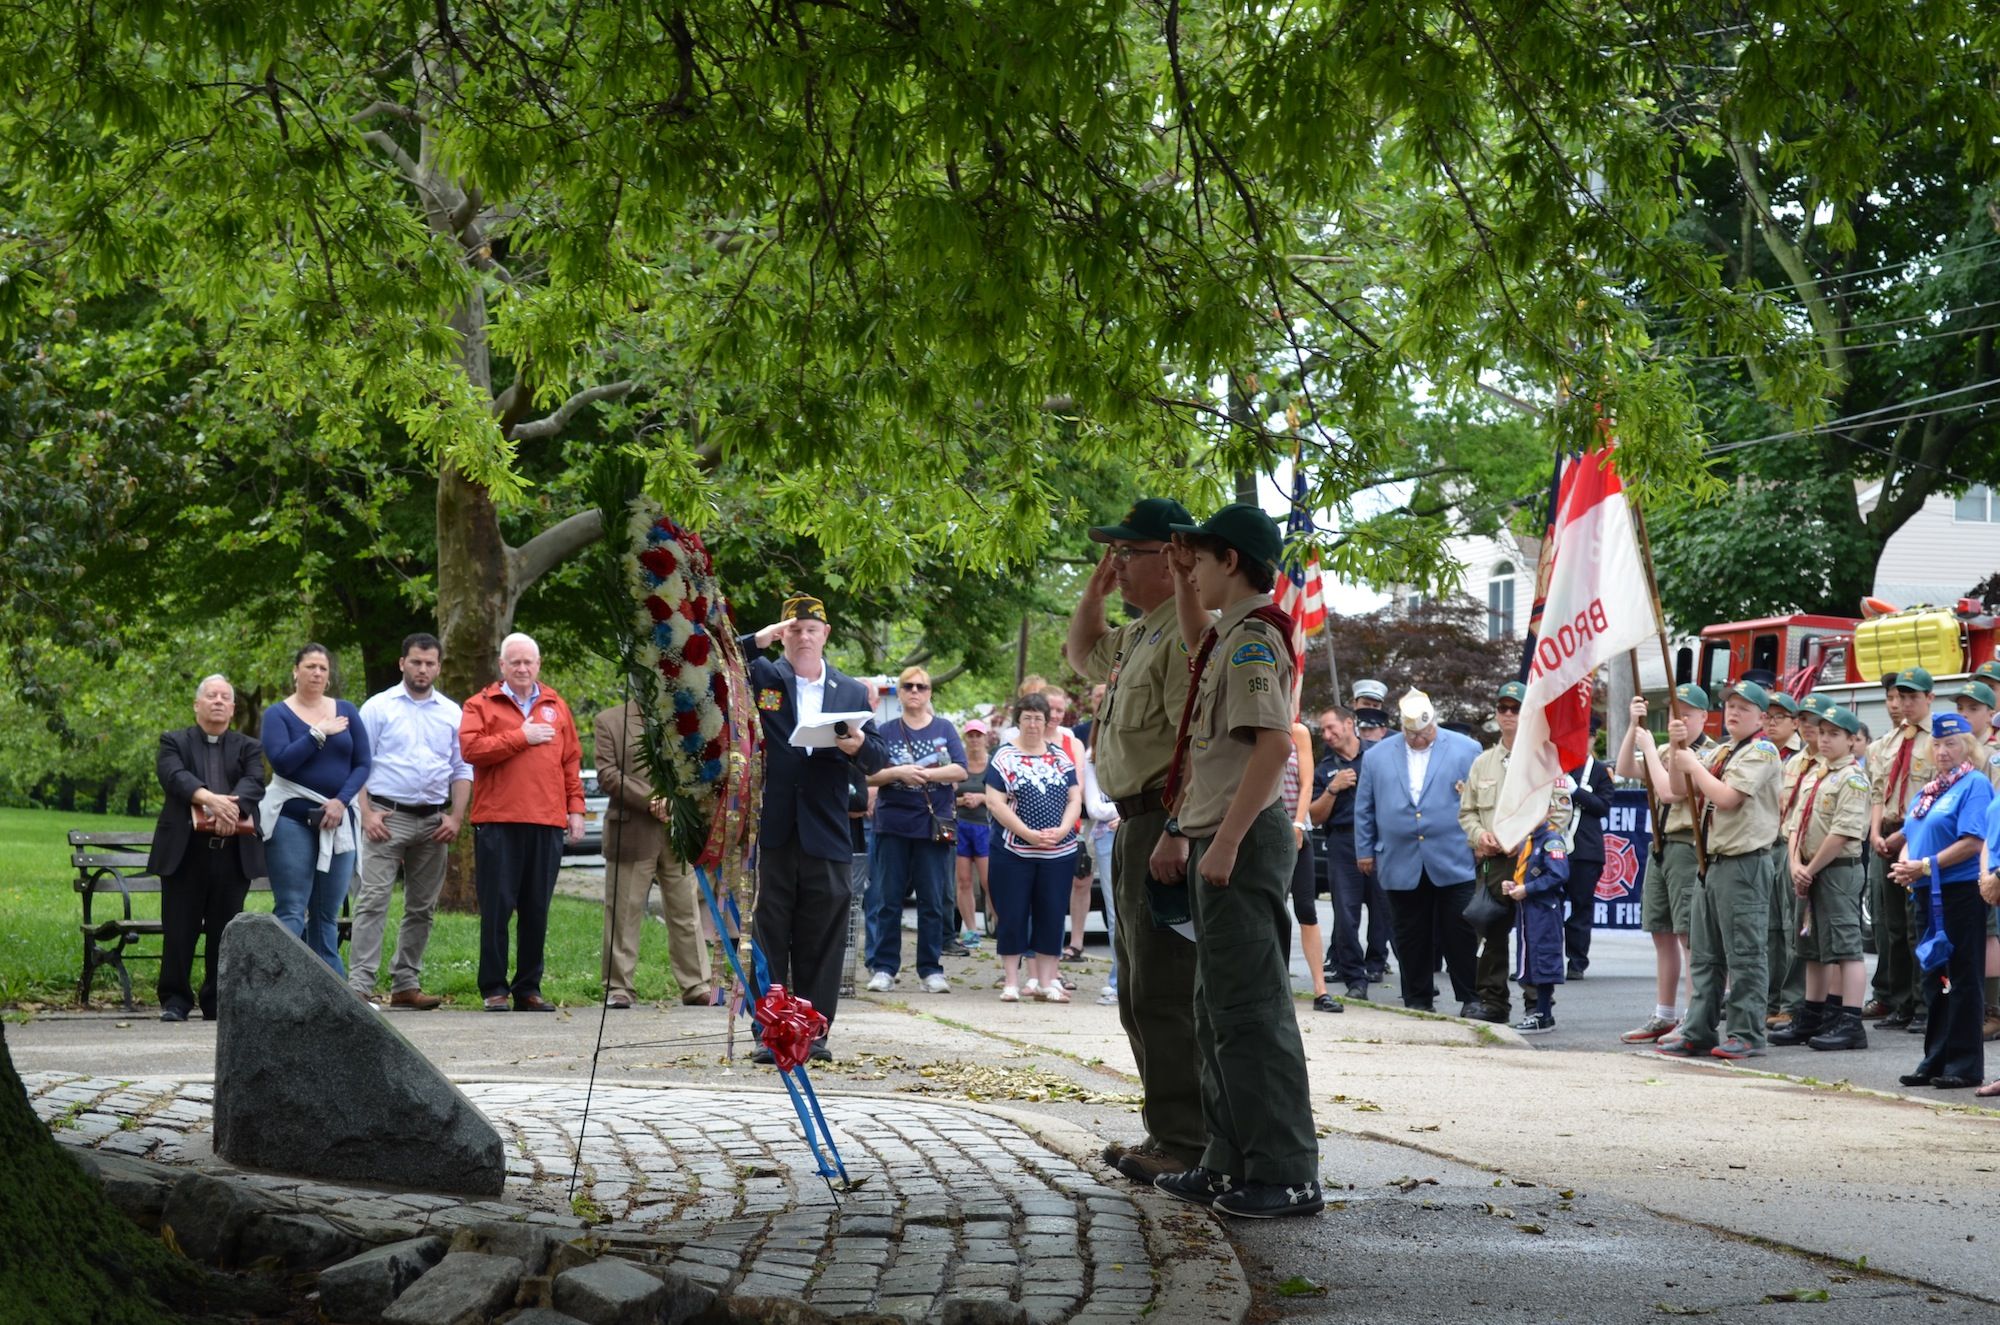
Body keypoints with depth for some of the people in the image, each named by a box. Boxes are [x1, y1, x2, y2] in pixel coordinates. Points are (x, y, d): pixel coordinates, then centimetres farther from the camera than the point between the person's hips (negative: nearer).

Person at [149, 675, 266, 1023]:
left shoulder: (248, 747, 16)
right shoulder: (174, 743, 12)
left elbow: (254, 782, -3)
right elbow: (173, 776, -9)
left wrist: (233, 805, -25)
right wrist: (210, 799, -27)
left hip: (233, 851, 1)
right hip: (185, 849, -1)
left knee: (225, 930, 3)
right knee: (179, 929, -1)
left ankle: (218, 1002, 11)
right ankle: (175, 1000, 6)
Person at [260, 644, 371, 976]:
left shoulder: (346, 712, 11)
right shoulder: (278, 714, 2)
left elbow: (363, 763, 6)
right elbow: (281, 761, -13)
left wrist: (341, 801, -8)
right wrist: (320, 733, -12)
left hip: (338, 821, 3)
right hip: (292, 820, -3)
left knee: (327, 914, 6)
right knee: (291, 911, -10)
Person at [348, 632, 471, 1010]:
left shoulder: (451, 713, 12)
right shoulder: (378, 707, 3)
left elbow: (463, 771, 13)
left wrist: (456, 817, 1)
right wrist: (366, 813, -10)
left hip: (434, 821, 4)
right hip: (388, 817, -4)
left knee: (422, 908, 8)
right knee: (373, 901, -12)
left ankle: (406, 984, 15)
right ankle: (360, 985, -17)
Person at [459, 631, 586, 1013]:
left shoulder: (555, 706, 17)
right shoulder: (481, 705, 7)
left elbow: (571, 761, 16)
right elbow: (471, 749, -9)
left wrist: (575, 808, 9)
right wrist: (520, 737, -9)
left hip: (547, 823, 3)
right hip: (497, 820, -3)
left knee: (537, 910, 6)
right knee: (497, 908, -2)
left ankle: (529, 988, 12)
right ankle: (494, 988, 3)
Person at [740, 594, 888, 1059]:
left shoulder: (852, 692, 13)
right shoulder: (759, 677, 7)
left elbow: (880, 760, 12)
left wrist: (858, 745, -11)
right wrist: (757, 641, -11)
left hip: (826, 834, 2)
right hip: (769, 829, -2)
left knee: (822, 941, 5)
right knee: (768, 937, 1)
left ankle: (814, 1031, 12)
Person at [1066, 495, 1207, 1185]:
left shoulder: (1187, 632, -16)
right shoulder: (1138, 634, 17)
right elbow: (1083, 656, 37)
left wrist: (1176, 835, -30)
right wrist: (1094, 590, 21)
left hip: (1167, 820, -11)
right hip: (1134, 823, 11)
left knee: (1164, 991, -10)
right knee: (1139, 991, 16)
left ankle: (1185, 1142, -7)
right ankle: (1166, 1130, 23)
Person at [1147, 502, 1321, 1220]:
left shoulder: (1253, 637, -14)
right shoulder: (1229, 635, 16)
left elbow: (1275, 742, -25)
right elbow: (1196, 642, 44)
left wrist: (1226, 841, -27)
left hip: (1244, 840, -11)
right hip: (1217, 840, 11)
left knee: (1251, 1009, -10)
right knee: (1219, 1009, 14)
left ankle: (1287, 1175, -9)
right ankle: (1230, 1162, 21)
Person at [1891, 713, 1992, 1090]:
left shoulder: (1975, 784, -8)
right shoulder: (1927, 790, 17)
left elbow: (1973, 842, -17)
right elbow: (1910, 837, 19)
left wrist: (1925, 866, -18)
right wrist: (1905, 866, -2)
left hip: (1961, 891, -8)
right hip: (1927, 893, 8)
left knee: (1963, 977, -3)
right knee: (1934, 976, 12)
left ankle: (1965, 1063, 1)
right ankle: (1936, 1060, 19)